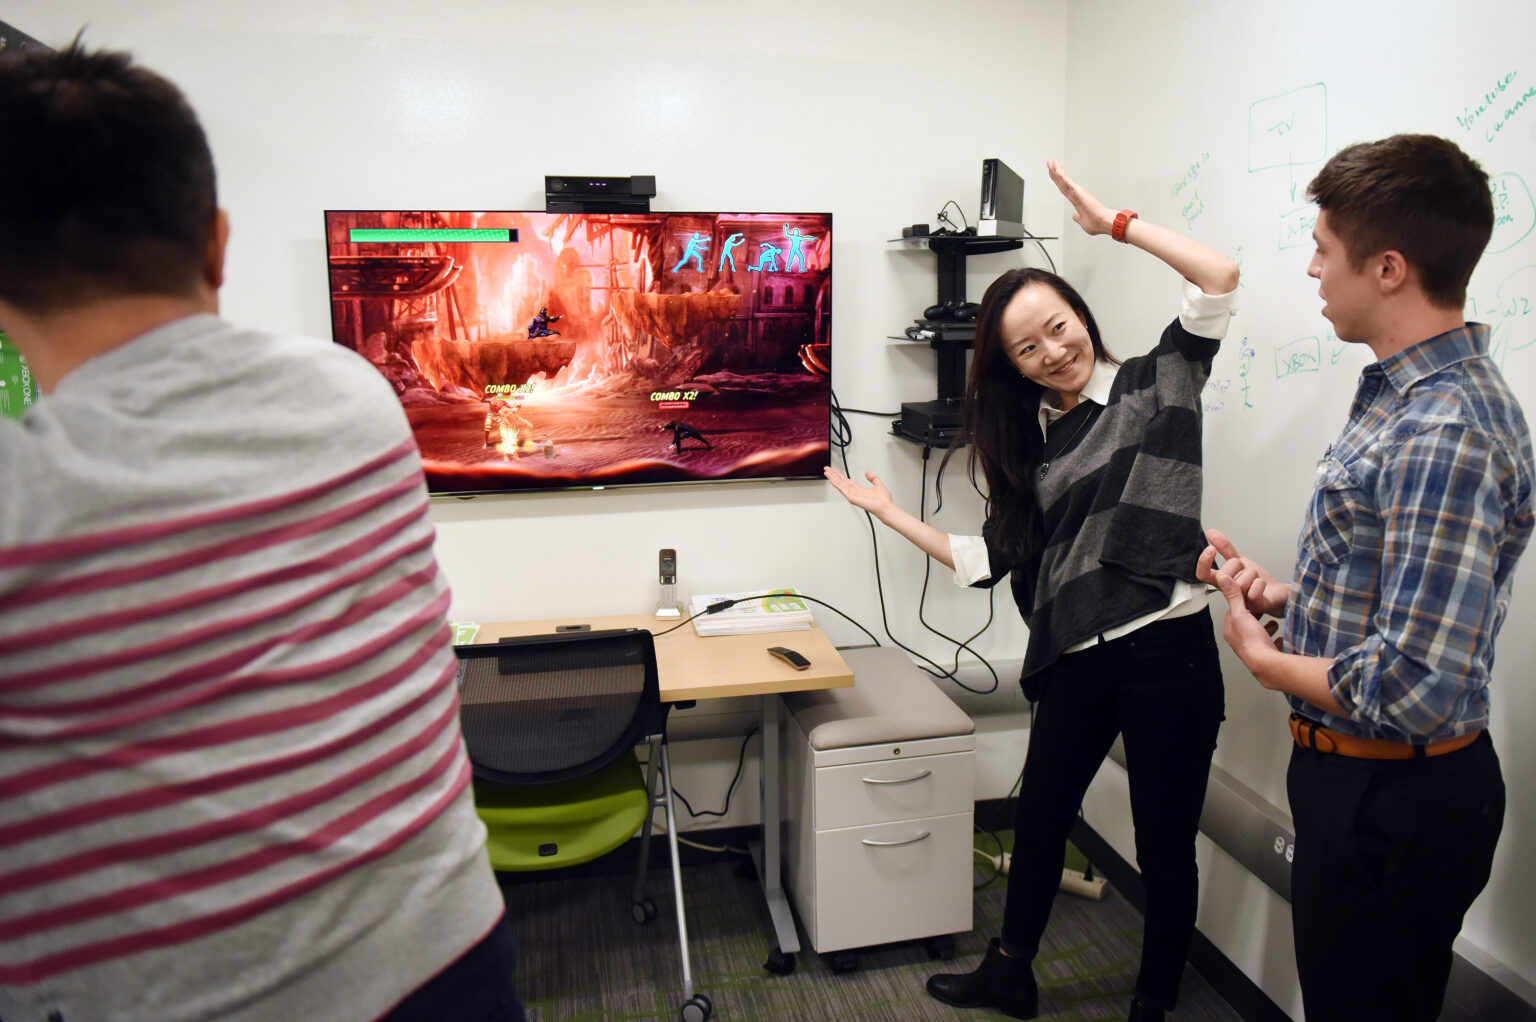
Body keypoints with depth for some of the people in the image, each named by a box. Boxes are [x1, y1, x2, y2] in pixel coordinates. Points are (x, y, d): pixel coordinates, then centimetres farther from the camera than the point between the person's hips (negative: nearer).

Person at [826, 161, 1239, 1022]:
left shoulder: (1155, 385, -2)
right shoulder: (1030, 441, 11)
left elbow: (1220, 275, -15)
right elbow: (992, 557, 10)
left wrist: (1113, 223, -10)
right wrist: (893, 514, 12)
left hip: (1167, 652, -5)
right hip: (1075, 662, 6)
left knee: (1165, 847, 9)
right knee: (1039, 819, 20)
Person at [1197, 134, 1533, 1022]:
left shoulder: (1445, 436, -28)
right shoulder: (1413, 393, 5)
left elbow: (1412, 693, -31)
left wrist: (1263, 656, -15)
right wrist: (1286, 597, 2)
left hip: (1395, 806, -10)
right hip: (1357, 779, 10)